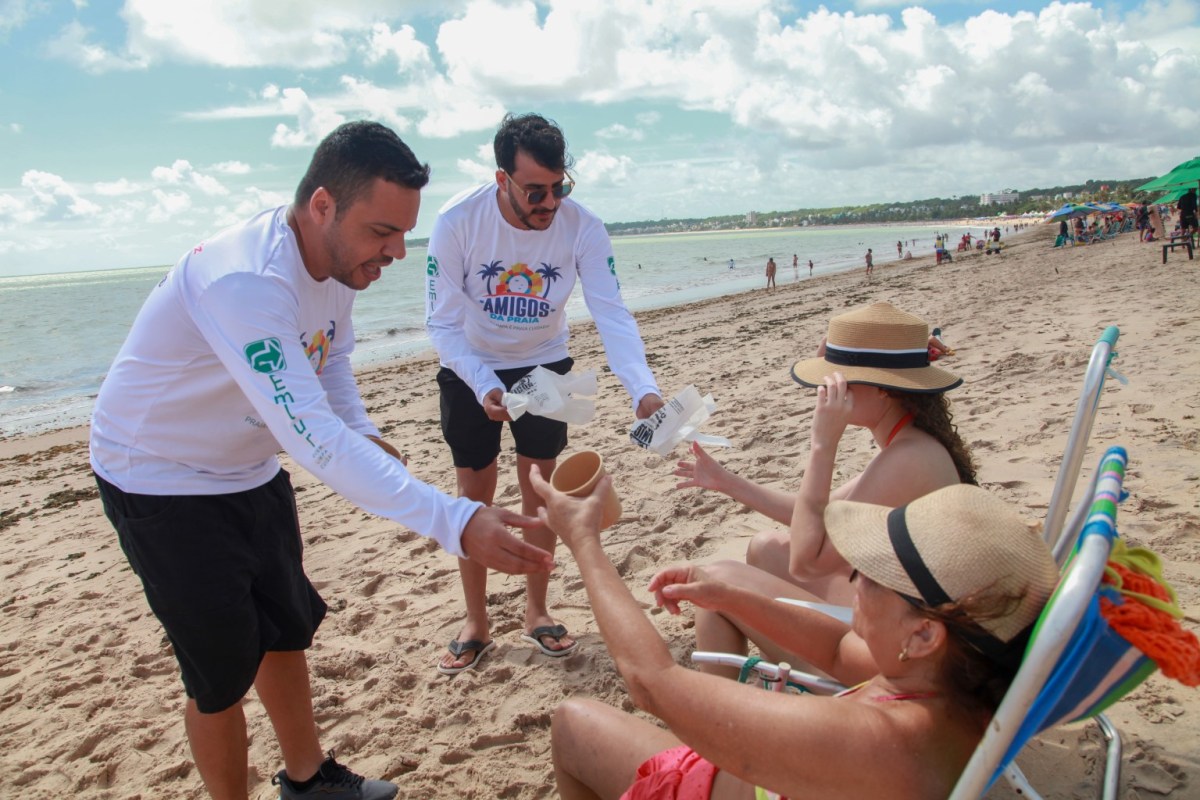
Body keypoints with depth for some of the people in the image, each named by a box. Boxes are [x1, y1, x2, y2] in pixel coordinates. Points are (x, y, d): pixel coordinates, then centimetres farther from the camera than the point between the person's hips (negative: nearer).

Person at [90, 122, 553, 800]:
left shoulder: (340, 258, -8)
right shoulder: (244, 281, -37)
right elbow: (311, 436, -45)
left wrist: (364, 435, -11)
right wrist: (455, 522, -51)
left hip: (249, 473, 8)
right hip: (164, 484, -8)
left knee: (285, 630, 18)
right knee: (223, 672, 1)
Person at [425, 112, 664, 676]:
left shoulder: (582, 228, -23)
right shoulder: (458, 222, -25)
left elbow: (612, 317, -28)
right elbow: (442, 321, -20)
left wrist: (644, 391, -44)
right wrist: (485, 388, -34)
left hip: (544, 364, 1)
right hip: (470, 369, -1)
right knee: (474, 488, 3)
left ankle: (536, 612, 21)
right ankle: (476, 624, 18)